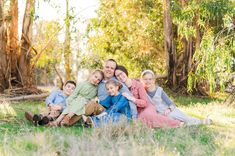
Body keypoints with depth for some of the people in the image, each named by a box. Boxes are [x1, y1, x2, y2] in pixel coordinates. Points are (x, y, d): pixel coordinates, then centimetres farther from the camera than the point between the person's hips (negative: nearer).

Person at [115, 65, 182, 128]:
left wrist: (132, 99, -20)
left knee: (147, 115, -39)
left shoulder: (138, 84, -3)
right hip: (134, 112, 2)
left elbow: (145, 103, -9)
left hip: (146, 109, -2)